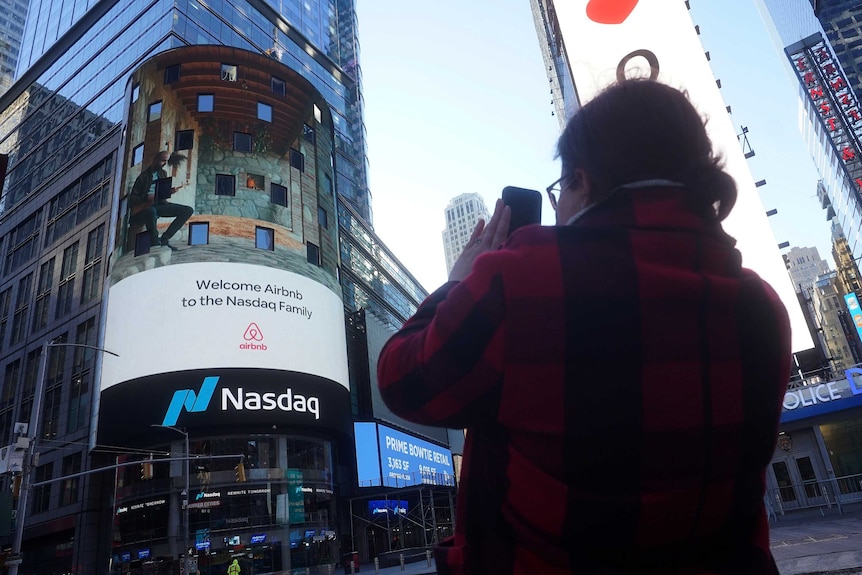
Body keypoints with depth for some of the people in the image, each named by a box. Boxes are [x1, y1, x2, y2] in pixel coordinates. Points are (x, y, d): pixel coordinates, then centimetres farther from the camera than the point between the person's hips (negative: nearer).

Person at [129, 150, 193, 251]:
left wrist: (169, 191, -2)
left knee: (189, 210, -11)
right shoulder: (144, 176, -6)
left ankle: (164, 239, -12)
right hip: (143, 207, -7)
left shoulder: (163, 173, 14)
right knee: (152, 211, -45)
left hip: (158, 204, 7)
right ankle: (155, 243, -27)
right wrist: (147, 198, -23)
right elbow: (132, 199, -7)